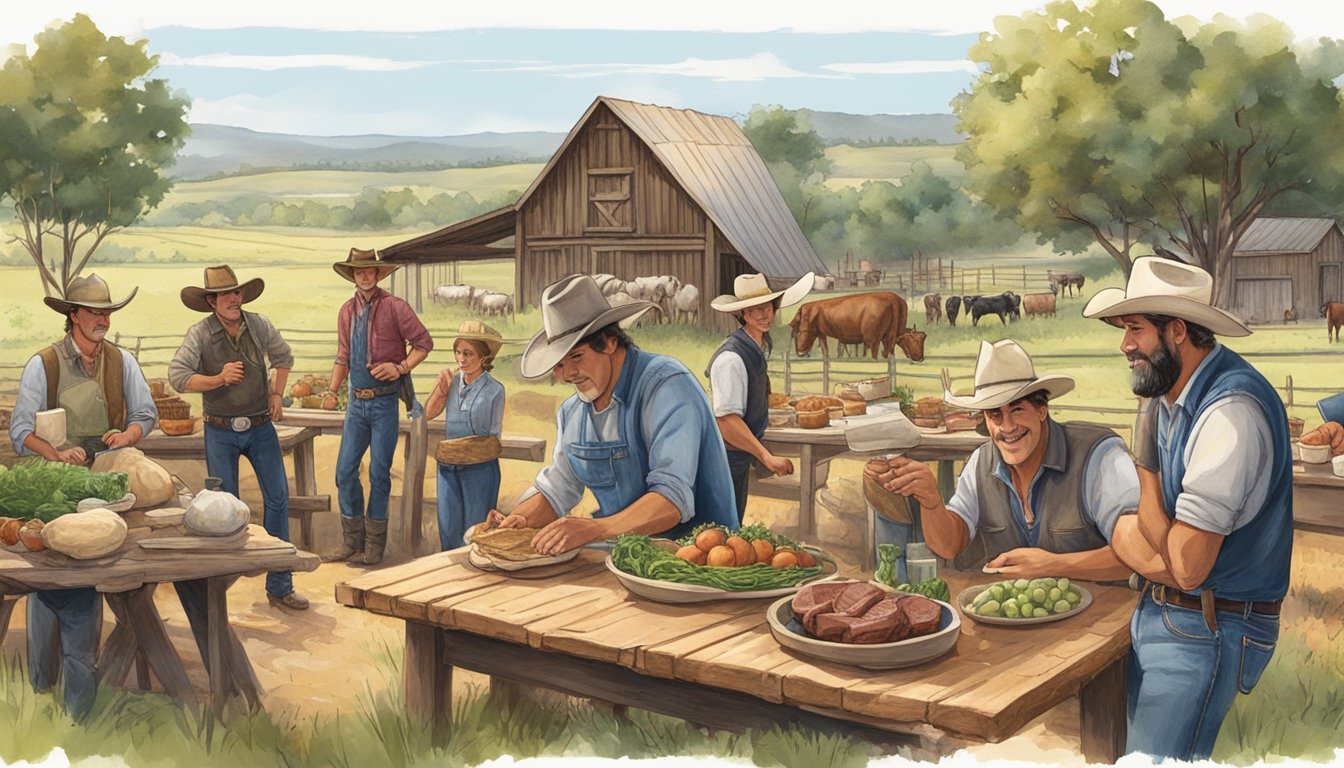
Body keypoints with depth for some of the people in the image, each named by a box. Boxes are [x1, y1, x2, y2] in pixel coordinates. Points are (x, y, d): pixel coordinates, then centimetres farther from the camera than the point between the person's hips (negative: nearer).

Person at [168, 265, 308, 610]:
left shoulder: (259, 325, 0)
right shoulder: (200, 334, -11)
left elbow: (283, 357, 17)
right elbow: (177, 376, -20)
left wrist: (276, 394, 8)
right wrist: (219, 379, -30)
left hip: (260, 426, 3)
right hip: (221, 432, -3)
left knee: (278, 498, -1)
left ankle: (279, 585, 8)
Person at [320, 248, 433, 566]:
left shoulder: (394, 307, -7)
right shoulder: (347, 311, 10)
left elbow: (423, 342, -3)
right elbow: (343, 358, 16)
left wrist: (401, 368, -16)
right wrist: (331, 392, 6)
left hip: (385, 400, -5)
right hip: (356, 402, 5)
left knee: (379, 473, 1)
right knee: (345, 471, 5)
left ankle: (374, 547, 11)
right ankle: (351, 542, 17)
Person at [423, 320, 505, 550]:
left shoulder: (494, 390, -8)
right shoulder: (453, 380, 2)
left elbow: (494, 434, 1)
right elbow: (429, 413, 3)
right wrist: (441, 386, -7)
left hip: (479, 469, -4)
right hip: (448, 468, 4)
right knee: (448, 530, 11)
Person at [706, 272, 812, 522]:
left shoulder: (759, 347, 4)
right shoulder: (732, 357, -26)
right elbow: (726, 420, -31)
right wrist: (767, 457, -30)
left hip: (740, 455, 9)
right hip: (727, 456, -9)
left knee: (734, 525, 20)